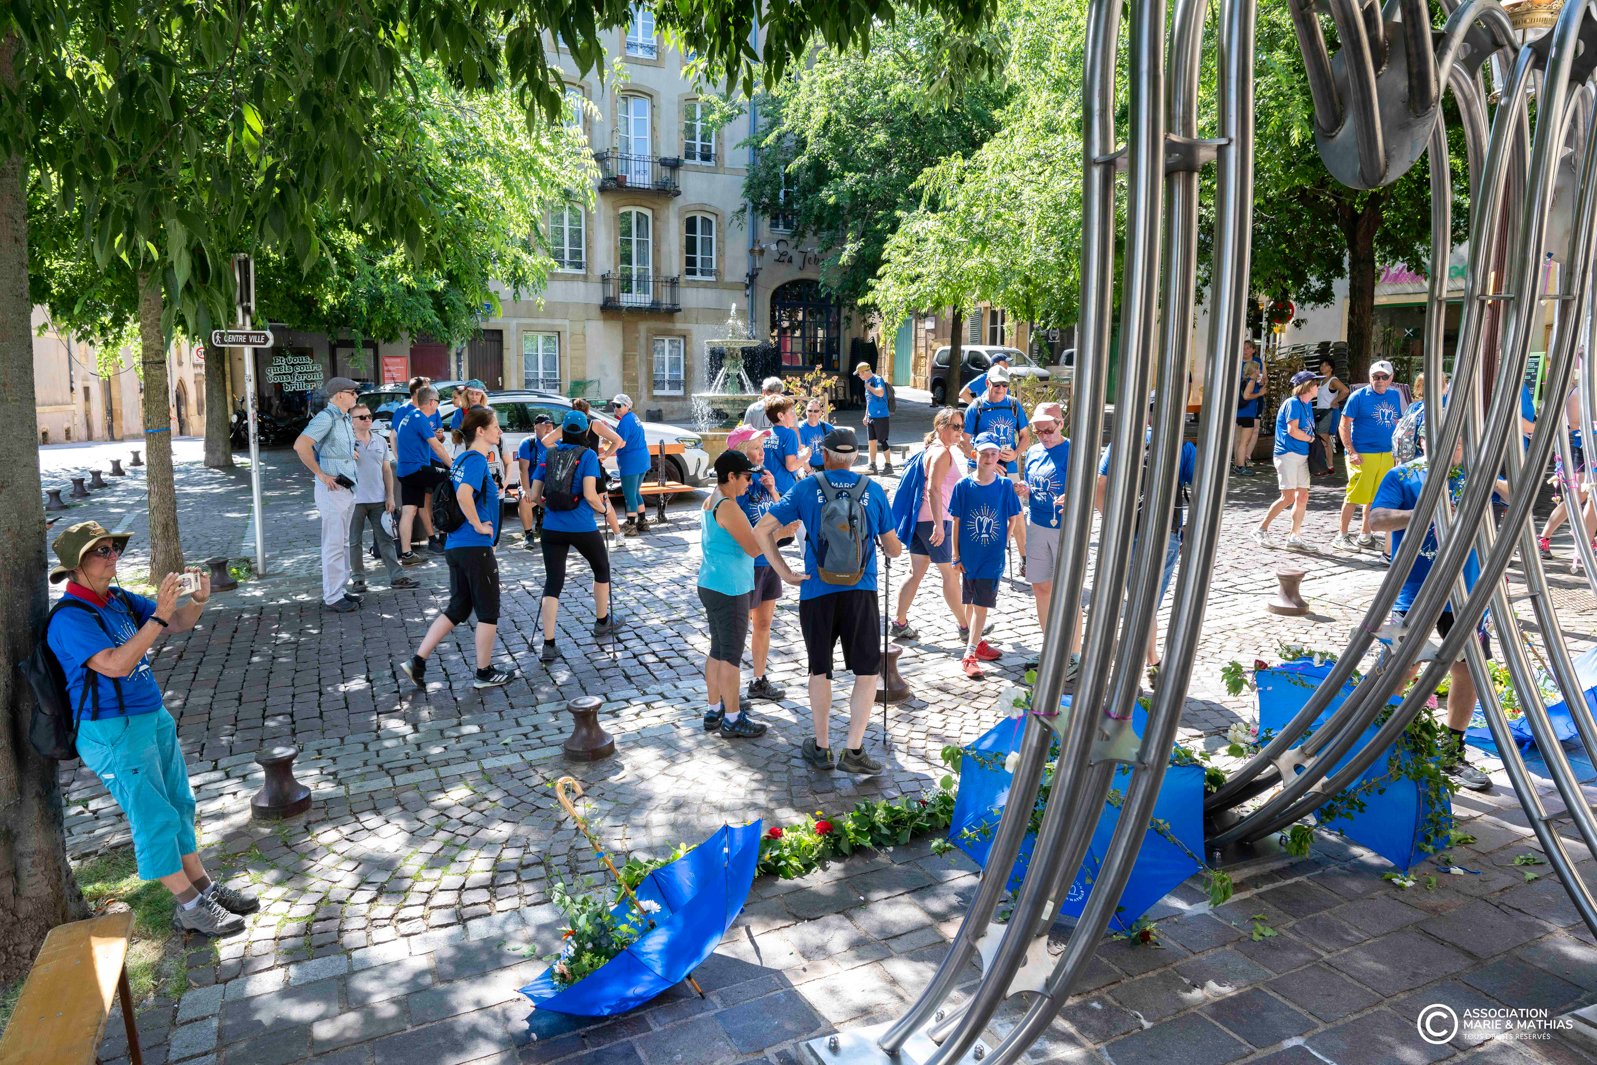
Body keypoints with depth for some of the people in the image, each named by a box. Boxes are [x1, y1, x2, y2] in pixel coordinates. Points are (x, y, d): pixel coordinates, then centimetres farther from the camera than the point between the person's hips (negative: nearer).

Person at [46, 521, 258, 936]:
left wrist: (197, 600, -11)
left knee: (180, 805, 14)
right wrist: (159, 614, -33)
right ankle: (189, 908, 8)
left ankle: (203, 886, 25)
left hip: (153, 716, 8)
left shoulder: (119, 599, 7)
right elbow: (116, 664, -29)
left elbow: (178, 625, 10)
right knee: (155, 818, -3)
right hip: (113, 732, -8)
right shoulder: (69, 618, -18)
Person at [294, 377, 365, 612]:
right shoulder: (326, 418, -14)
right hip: (332, 489, -10)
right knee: (334, 544, -5)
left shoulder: (345, 419, 15)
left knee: (343, 542, 15)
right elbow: (300, 445, -26)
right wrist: (321, 475, -22)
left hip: (348, 488, 10)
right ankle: (332, 597, 0)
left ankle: (340, 590, 24)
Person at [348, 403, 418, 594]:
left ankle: (397, 576, 6)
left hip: (378, 500, 3)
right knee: (355, 542, 4)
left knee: (386, 539, 5)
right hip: (355, 500, -3)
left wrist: (390, 496, 7)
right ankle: (358, 579, 13)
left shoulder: (380, 441, 11)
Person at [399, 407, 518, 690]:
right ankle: (484, 673, 15)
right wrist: (478, 525, -19)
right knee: (489, 611, 5)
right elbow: (464, 495, -30)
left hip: (455, 546, 9)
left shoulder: (462, 459, 14)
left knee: (457, 609, 16)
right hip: (476, 547, -9)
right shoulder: (477, 460, -14)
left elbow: (458, 493, 27)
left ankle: (417, 662, 12)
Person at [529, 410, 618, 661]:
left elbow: (534, 496, 4)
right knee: (601, 568, 23)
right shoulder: (588, 455, -5)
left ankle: (548, 645, -3)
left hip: (552, 528, 3)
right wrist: (603, 509, 2)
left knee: (552, 584, 4)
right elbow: (589, 494, -16)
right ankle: (602, 622, 38)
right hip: (582, 527, -3)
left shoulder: (548, 455, 6)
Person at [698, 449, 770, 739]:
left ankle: (713, 711, 26)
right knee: (732, 655, 0)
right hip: (729, 589, -10)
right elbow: (754, 548, -20)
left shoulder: (709, 502, 11)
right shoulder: (728, 507, -19)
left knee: (717, 650, 17)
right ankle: (733, 720, 9)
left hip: (711, 584, 10)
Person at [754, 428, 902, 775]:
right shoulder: (873, 490, 4)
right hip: (861, 592, -1)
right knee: (867, 672, 9)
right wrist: (896, 547, 34)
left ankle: (821, 748, 25)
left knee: (820, 670, 15)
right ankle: (853, 751, 3)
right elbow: (894, 550, 11)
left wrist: (784, 573, 2)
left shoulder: (807, 488, 3)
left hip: (817, 593, 1)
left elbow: (762, 530, -1)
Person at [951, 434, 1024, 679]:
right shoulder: (963, 486, -6)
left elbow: (1013, 520, 3)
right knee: (971, 603, 14)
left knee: (981, 605, -4)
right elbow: (956, 522, -1)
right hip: (968, 555, 1)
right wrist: (955, 555, 0)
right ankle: (977, 643, 33)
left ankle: (970, 654, -1)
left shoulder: (1005, 486, -6)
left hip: (992, 557, -1)